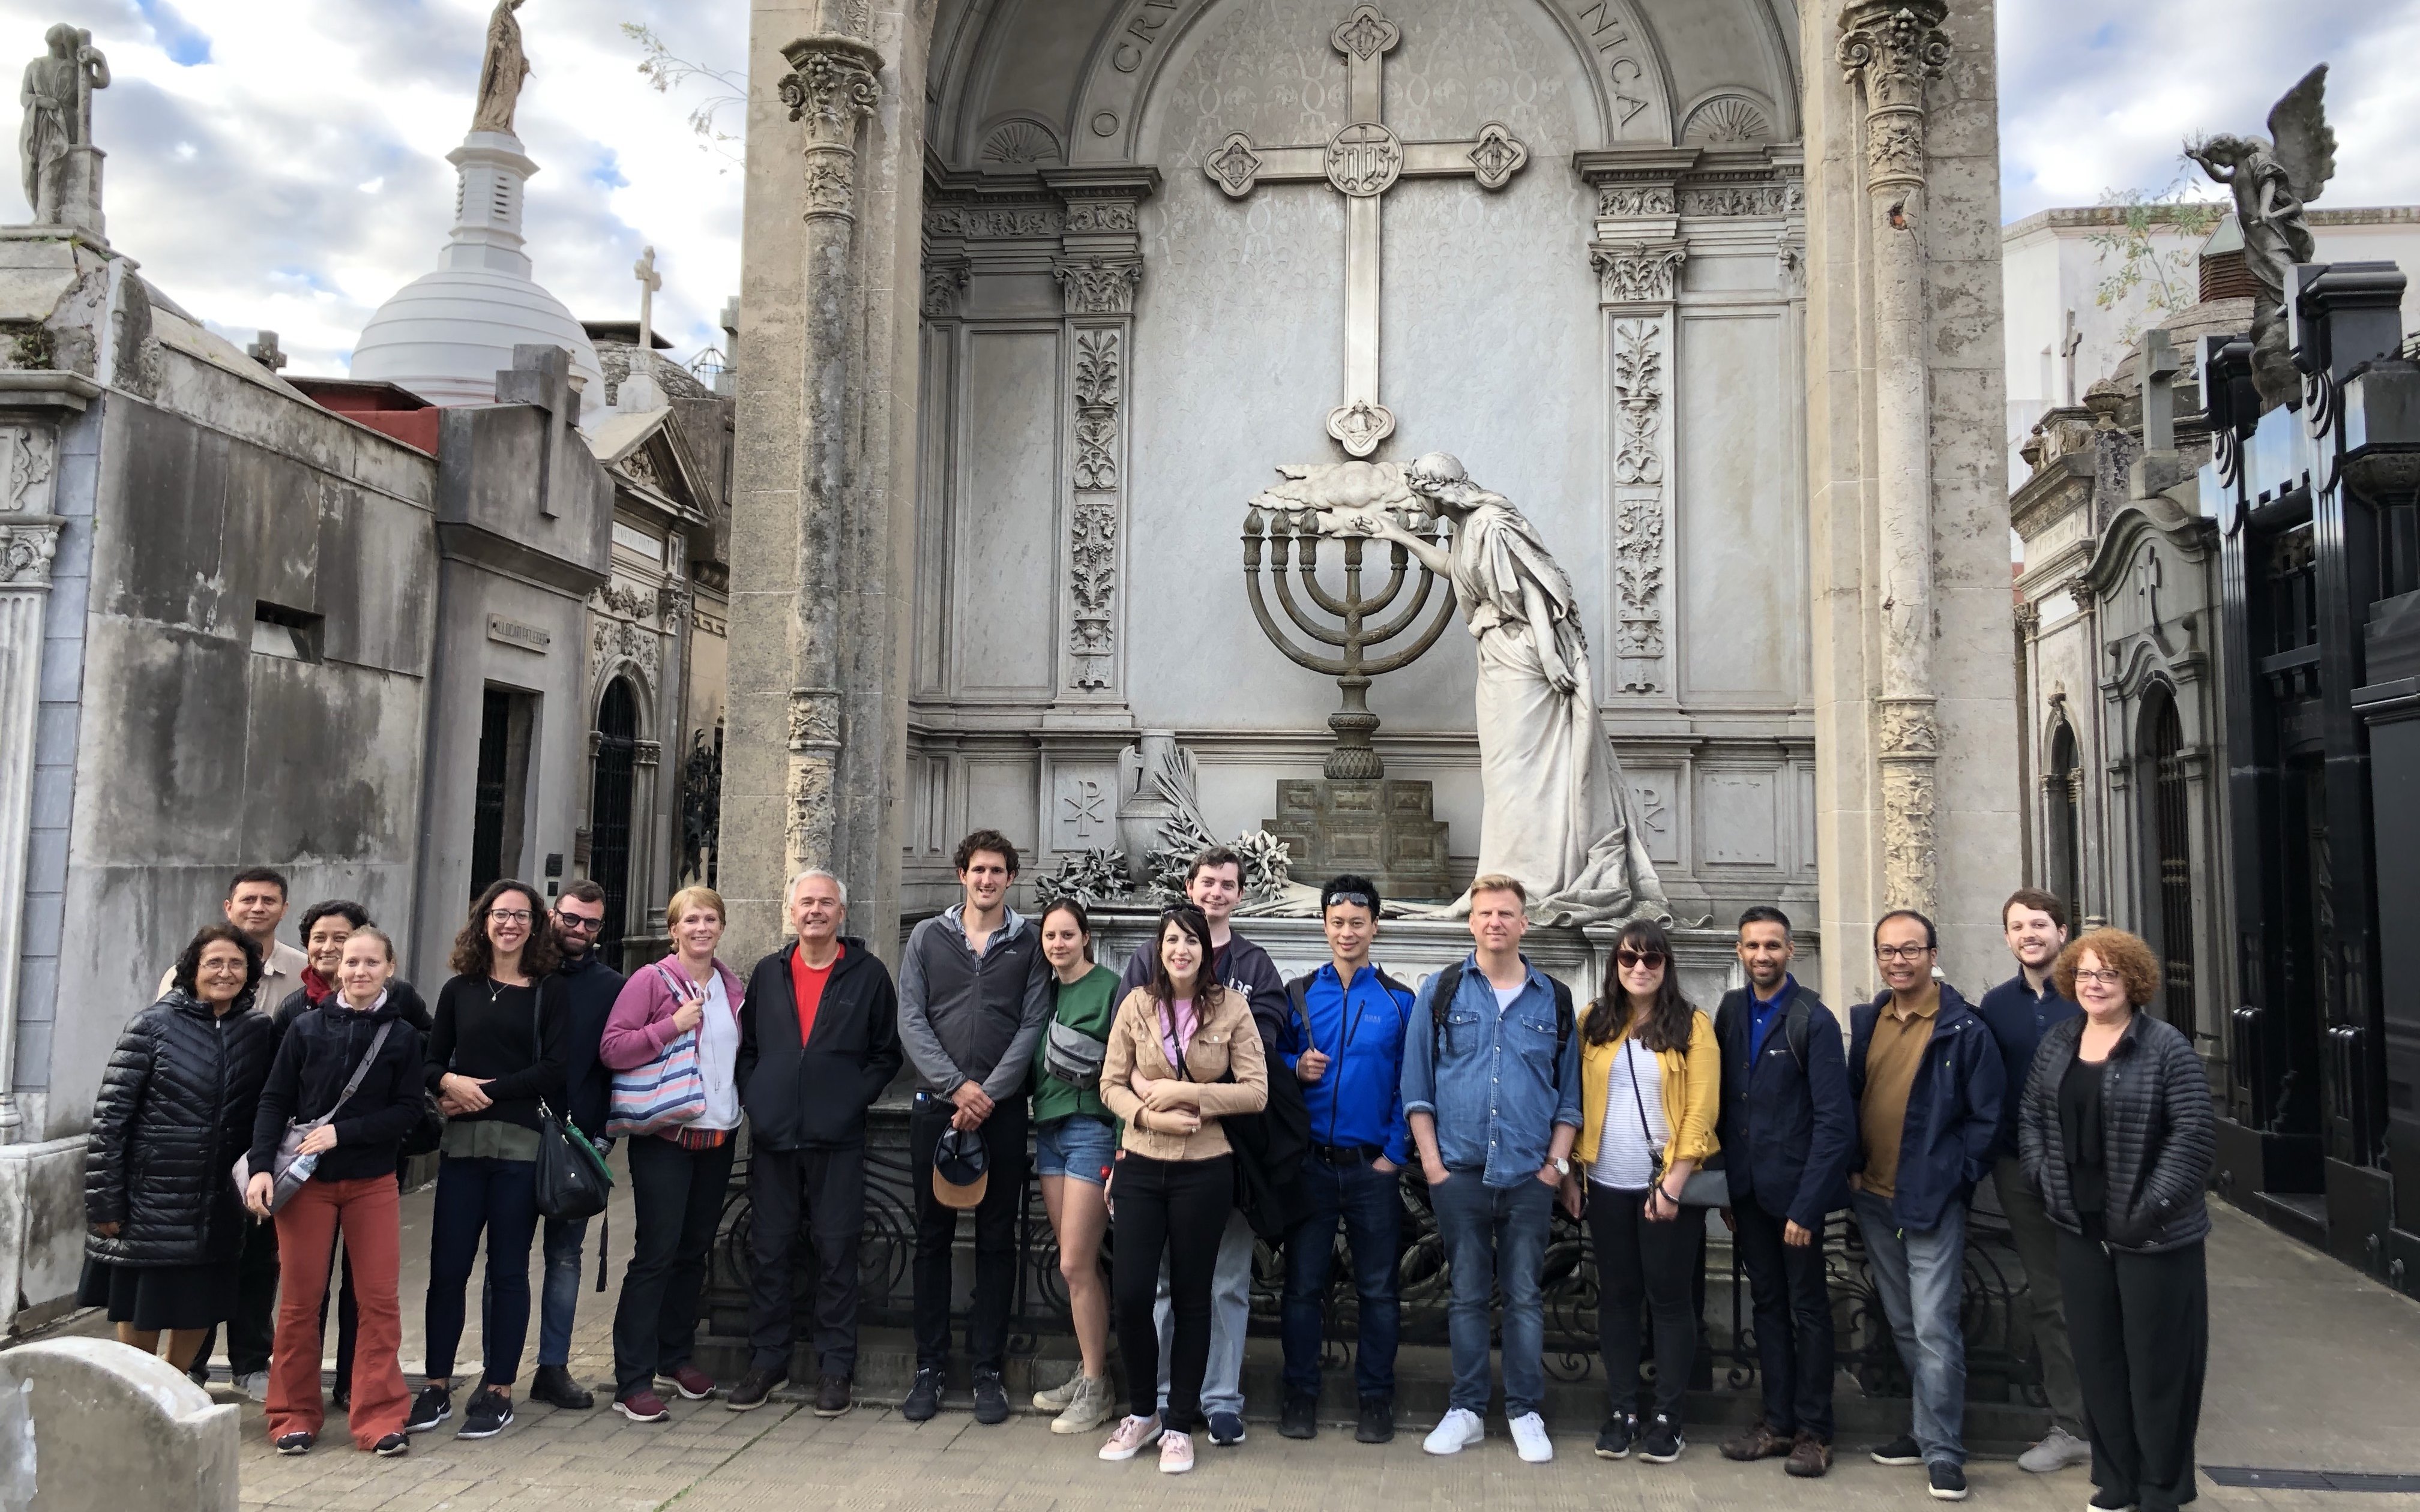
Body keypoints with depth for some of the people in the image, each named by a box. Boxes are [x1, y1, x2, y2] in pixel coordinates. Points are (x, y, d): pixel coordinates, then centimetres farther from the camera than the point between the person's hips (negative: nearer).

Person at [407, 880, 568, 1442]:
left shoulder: (550, 991, 4)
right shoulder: (460, 989, 12)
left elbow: (554, 1070, -5)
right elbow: (431, 1062, 12)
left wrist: (487, 1092, -10)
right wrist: (450, 1082, -9)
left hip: (522, 1143, -2)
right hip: (462, 1142, 2)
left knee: (508, 1270, 4)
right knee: (447, 1266, 2)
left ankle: (498, 1391, 13)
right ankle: (437, 1386, 15)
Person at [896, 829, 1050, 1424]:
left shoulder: (1030, 943, 5)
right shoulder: (927, 938, 7)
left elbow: (1032, 1027, -2)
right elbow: (911, 1021, 0)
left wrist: (988, 1094, -12)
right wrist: (956, 1085, -11)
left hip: (1003, 1109, -1)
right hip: (936, 1106, 1)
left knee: (997, 1241, 4)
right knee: (932, 1237, 7)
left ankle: (988, 1369, 13)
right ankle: (929, 1367, 17)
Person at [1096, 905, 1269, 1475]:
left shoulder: (1232, 1008, -4)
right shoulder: (1137, 1005, 0)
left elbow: (1256, 1092, -7)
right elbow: (1111, 1085, 3)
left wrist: (1185, 1092, -15)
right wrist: (1151, 1116, -15)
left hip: (1204, 1170, -1)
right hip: (1141, 1166, 1)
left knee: (1191, 1297, 8)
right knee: (1131, 1294, -1)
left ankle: (1180, 1425, 24)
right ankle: (1141, 1412, 24)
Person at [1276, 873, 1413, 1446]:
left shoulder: (1399, 1001, 3)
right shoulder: (1298, 994, 6)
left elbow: (1410, 1084, 1)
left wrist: (1394, 1153, -6)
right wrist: (1297, 1068, -9)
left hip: (1373, 1165, -1)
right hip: (1310, 1161, 1)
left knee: (1378, 1288, 6)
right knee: (1302, 1283, 5)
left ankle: (1376, 1398, 18)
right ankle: (1301, 1394, 17)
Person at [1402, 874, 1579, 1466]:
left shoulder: (1555, 1000, 8)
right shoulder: (1441, 992, 5)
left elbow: (1571, 1092, 10)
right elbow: (1417, 1085, 4)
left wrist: (1557, 1162, 1)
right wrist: (1431, 1161, -3)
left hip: (1530, 1175, 1)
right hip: (1459, 1171, 0)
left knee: (1525, 1296, 5)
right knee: (1468, 1294, 7)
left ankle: (1526, 1412, 17)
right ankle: (1466, 1410, 18)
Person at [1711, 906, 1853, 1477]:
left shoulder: (1813, 1020, -12)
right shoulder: (1732, 1010, 4)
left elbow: (1835, 1121, -15)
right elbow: (1723, 1101, 6)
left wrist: (1807, 1204, -18)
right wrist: (1724, 1185, 3)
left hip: (1794, 1188, -5)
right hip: (1747, 1188, 5)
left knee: (1808, 1308, 8)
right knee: (1767, 1304, 14)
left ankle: (1813, 1431, 18)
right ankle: (1778, 1420, 24)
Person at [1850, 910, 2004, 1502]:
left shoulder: (1965, 1030, -10)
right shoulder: (1867, 1022, 6)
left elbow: (1986, 1118, -8)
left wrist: (1951, 1180, -11)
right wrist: (1853, 1169, 4)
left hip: (1932, 1202, -6)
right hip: (1873, 1199, 6)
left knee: (1934, 1330, -6)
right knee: (1903, 1326, 16)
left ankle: (1943, 1451, 5)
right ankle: (1928, 1428, 29)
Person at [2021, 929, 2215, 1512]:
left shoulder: (2166, 1046, -10)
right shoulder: (2056, 1041, 7)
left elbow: (2195, 1135, -14)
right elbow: (2032, 1117, 13)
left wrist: (2152, 1209, -17)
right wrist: (2044, 1181, 1)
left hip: (2152, 1235, -5)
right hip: (2080, 1228, 5)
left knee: (2157, 1362, 6)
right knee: (2097, 1358, 13)